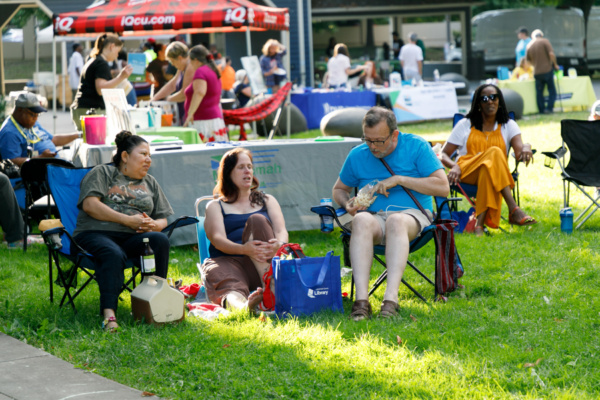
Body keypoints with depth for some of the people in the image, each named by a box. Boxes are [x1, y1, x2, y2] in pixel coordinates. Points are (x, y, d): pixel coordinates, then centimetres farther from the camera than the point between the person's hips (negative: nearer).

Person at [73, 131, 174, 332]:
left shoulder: (150, 183, 27)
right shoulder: (103, 173, 10)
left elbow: (163, 219, 24)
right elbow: (90, 204, -7)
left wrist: (153, 225, -4)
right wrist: (128, 220, -11)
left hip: (133, 239, 4)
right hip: (97, 233, -4)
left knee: (160, 240, -28)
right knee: (113, 254, -39)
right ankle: (109, 314, -48)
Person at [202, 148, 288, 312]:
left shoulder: (267, 200, 27)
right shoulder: (215, 206, 19)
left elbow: (281, 231, 9)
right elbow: (217, 239, -1)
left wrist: (279, 244, -20)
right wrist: (244, 249, -24)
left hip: (263, 264, 2)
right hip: (228, 261, -2)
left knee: (257, 220, -26)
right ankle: (242, 304, -77)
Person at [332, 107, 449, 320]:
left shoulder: (416, 147, 2)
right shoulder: (357, 155, 11)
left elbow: (443, 187, -5)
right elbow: (339, 189, 26)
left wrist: (399, 180, -10)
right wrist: (348, 204, 2)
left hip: (412, 216, -2)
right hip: (374, 217, 2)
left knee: (397, 220, -40)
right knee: (362, 220, -36)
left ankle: (391, 298, -50)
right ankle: (361, 300, -47)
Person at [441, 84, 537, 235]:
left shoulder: (508, 125, 18)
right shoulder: (465, 125, 17)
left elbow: (519, 153, -2)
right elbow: (443, 154, 9)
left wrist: (526, 147, -28)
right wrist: (454, 166, -14)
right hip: (465, 172, -1)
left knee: (489, 169, -40)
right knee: (494, 153, -34)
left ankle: (480, 222, -53)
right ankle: (514, 210, -48)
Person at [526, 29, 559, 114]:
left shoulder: (529, 45, 10)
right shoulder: (544, 41, -3)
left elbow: (529, 60, 18)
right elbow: (551, 54, -14)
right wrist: (555, 64, -1)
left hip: (537, 72, 4)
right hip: (547, 69, -4)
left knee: (539, 92, 9)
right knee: (552, 91, 4)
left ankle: (541, 110, 8)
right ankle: (549, 108, -6)